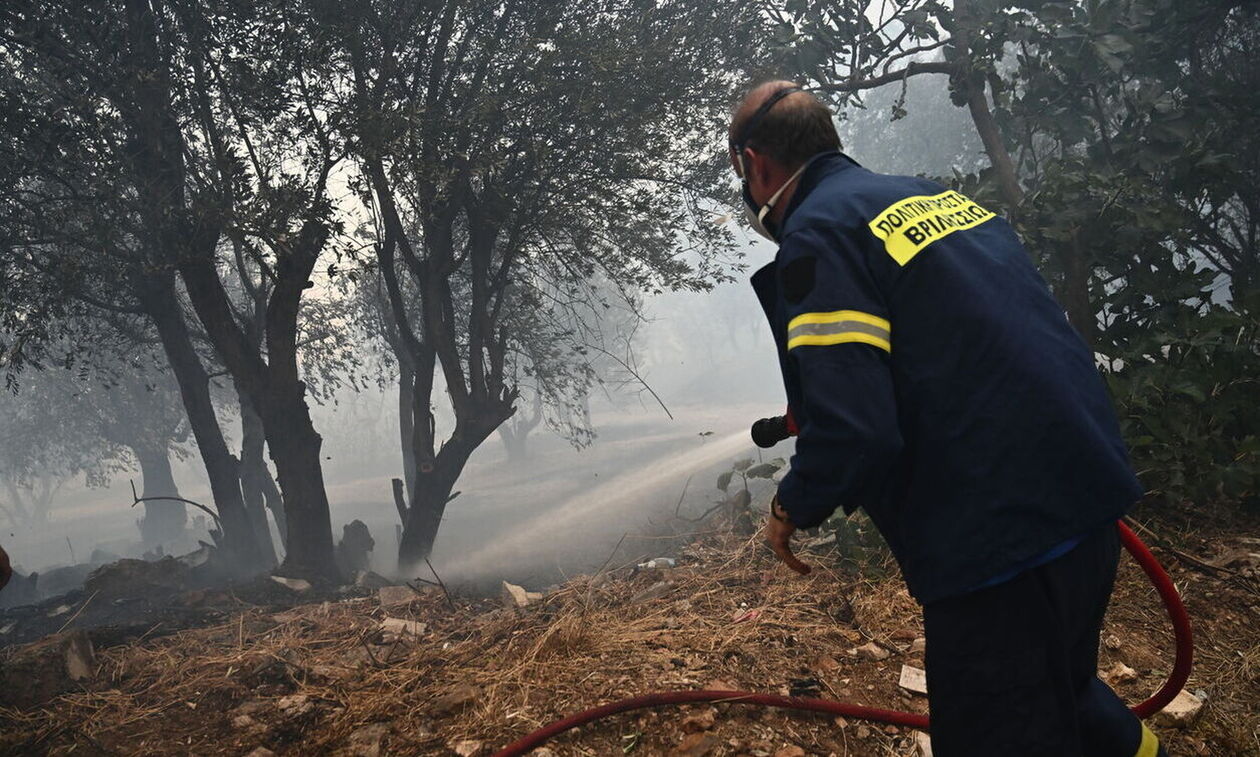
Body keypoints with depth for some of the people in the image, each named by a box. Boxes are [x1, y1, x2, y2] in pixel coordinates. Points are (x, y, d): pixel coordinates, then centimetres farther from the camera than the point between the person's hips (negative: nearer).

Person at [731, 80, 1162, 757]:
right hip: (1088, 493, 9)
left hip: (997, 539, -9)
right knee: (1062, 691, 30)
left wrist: (792, 508, -3)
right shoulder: (930, 194, 13)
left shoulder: (818, 235, -14)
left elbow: (852, 432, -24)